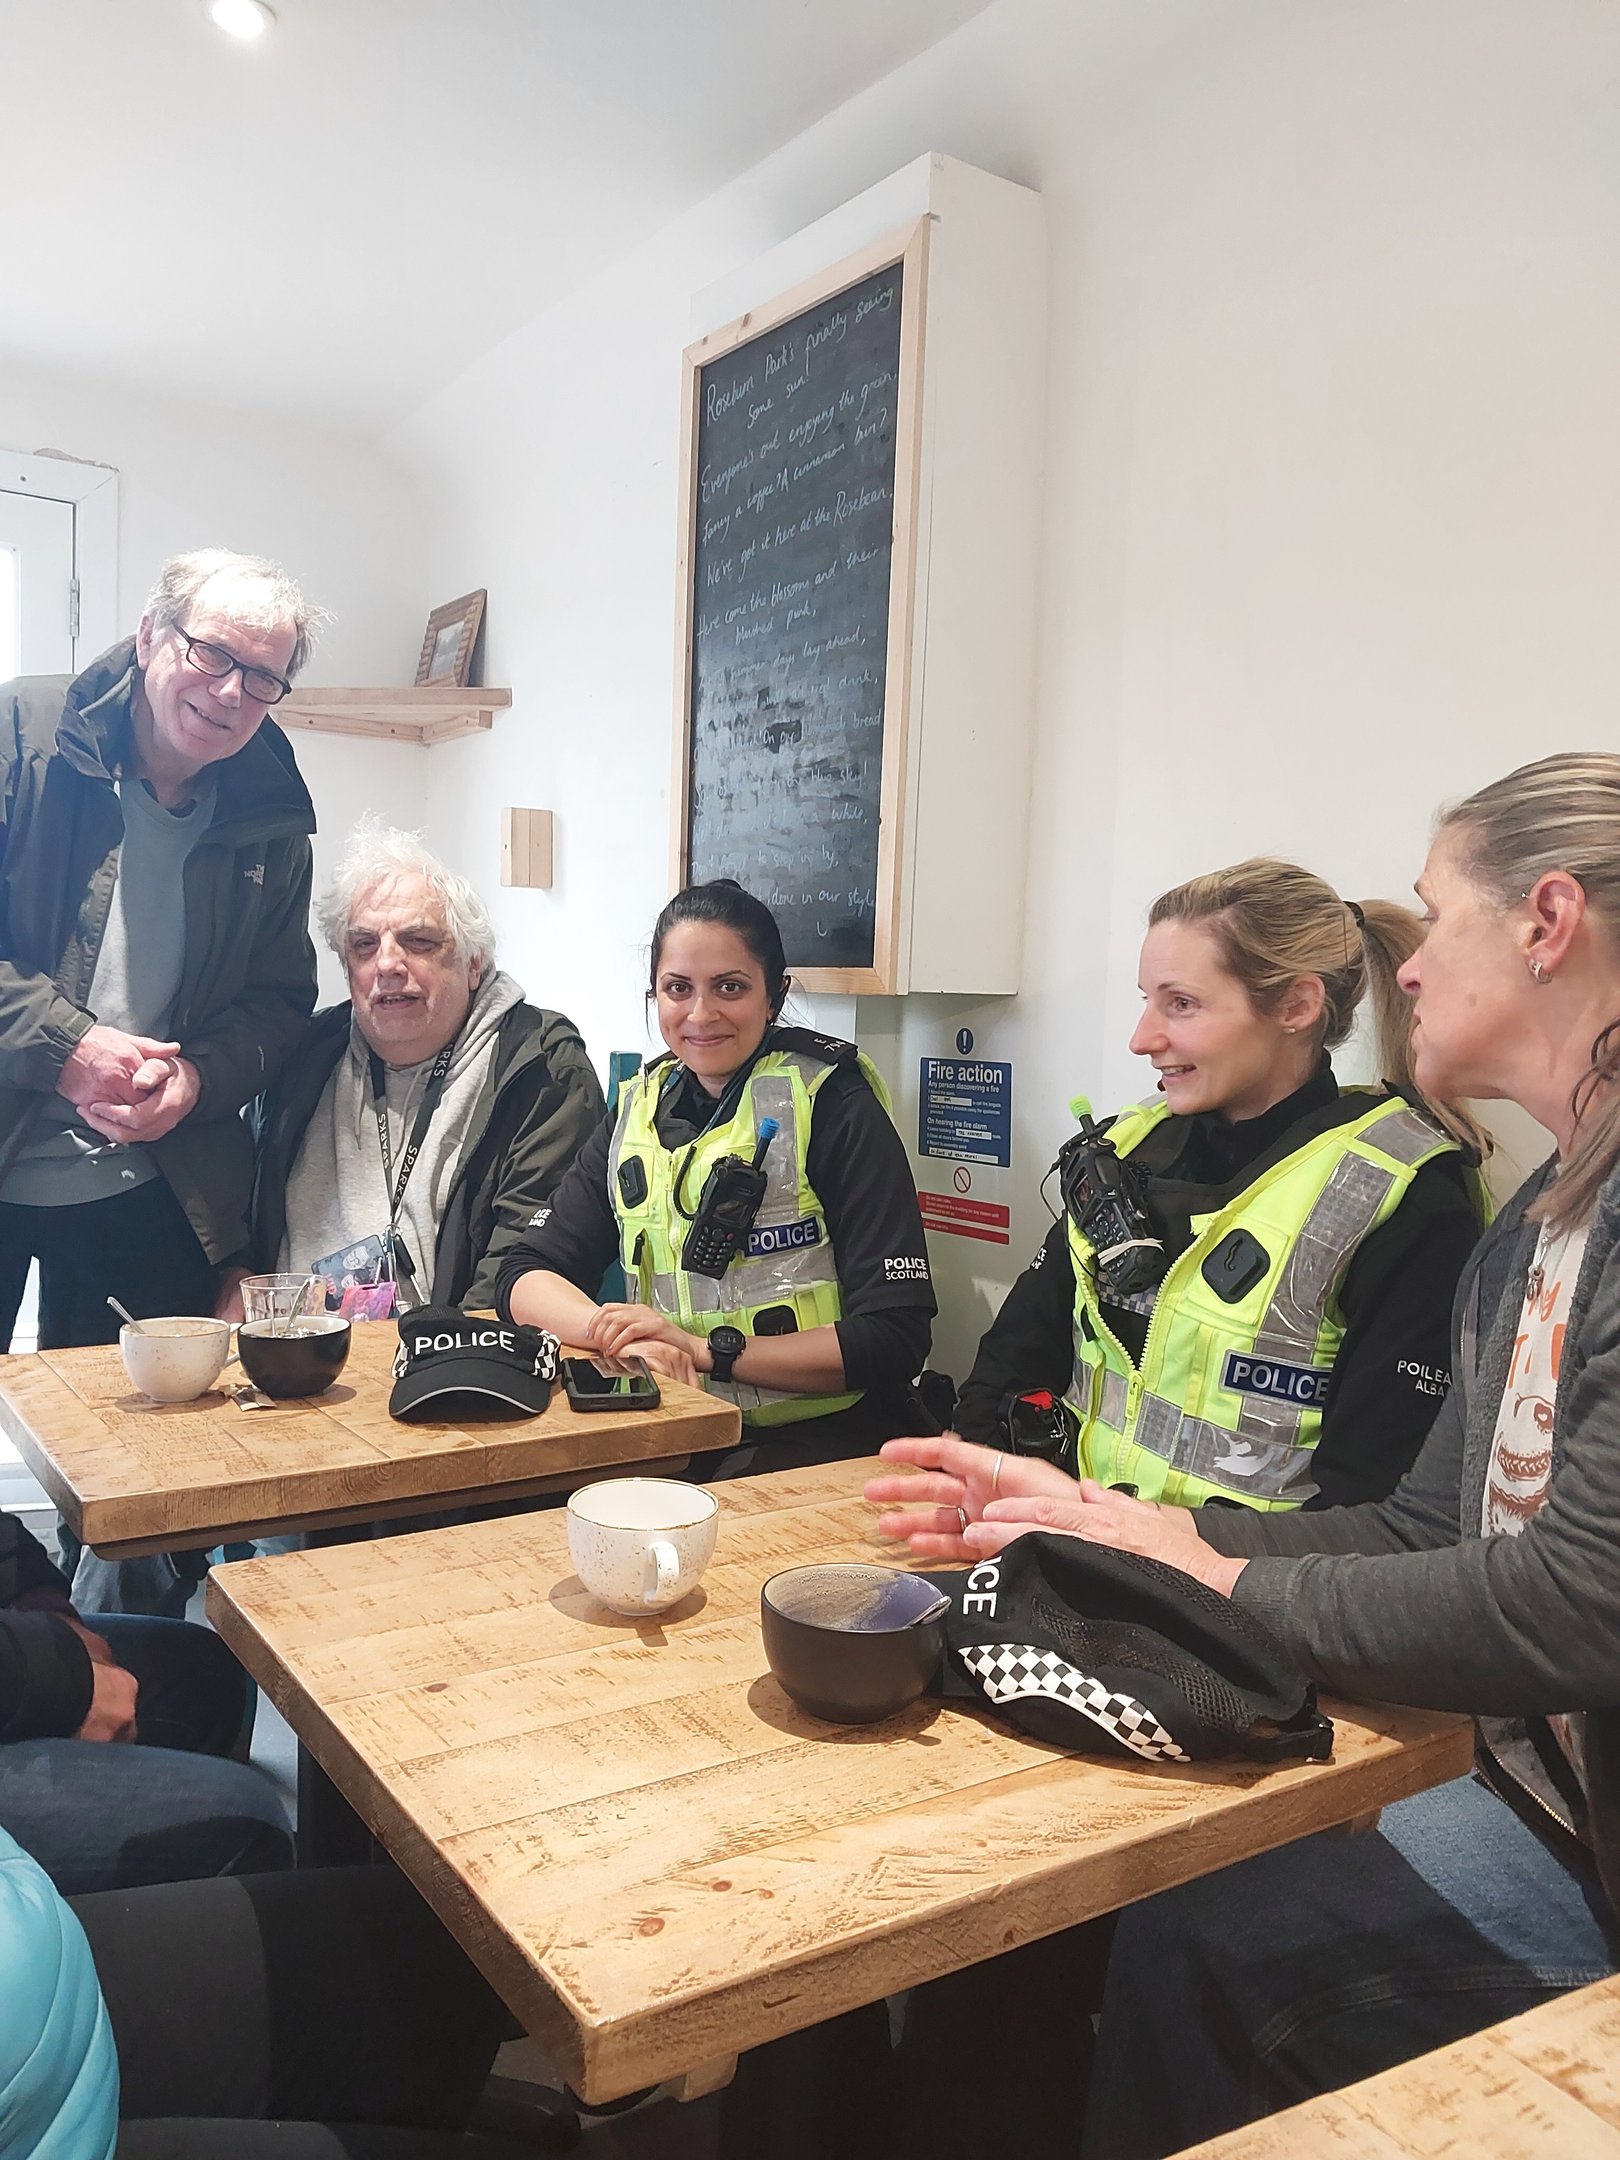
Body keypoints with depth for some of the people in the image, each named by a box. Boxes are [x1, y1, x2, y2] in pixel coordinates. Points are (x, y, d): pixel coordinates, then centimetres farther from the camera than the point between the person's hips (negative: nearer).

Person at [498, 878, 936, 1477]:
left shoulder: (834, 1107, -7)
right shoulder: (641, 1110, 10)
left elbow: (895, 1337, -12)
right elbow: (527, 1274, 7)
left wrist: (706, 1349, -17)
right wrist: (617, 1331, -15)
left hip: (820, 1441, -4)